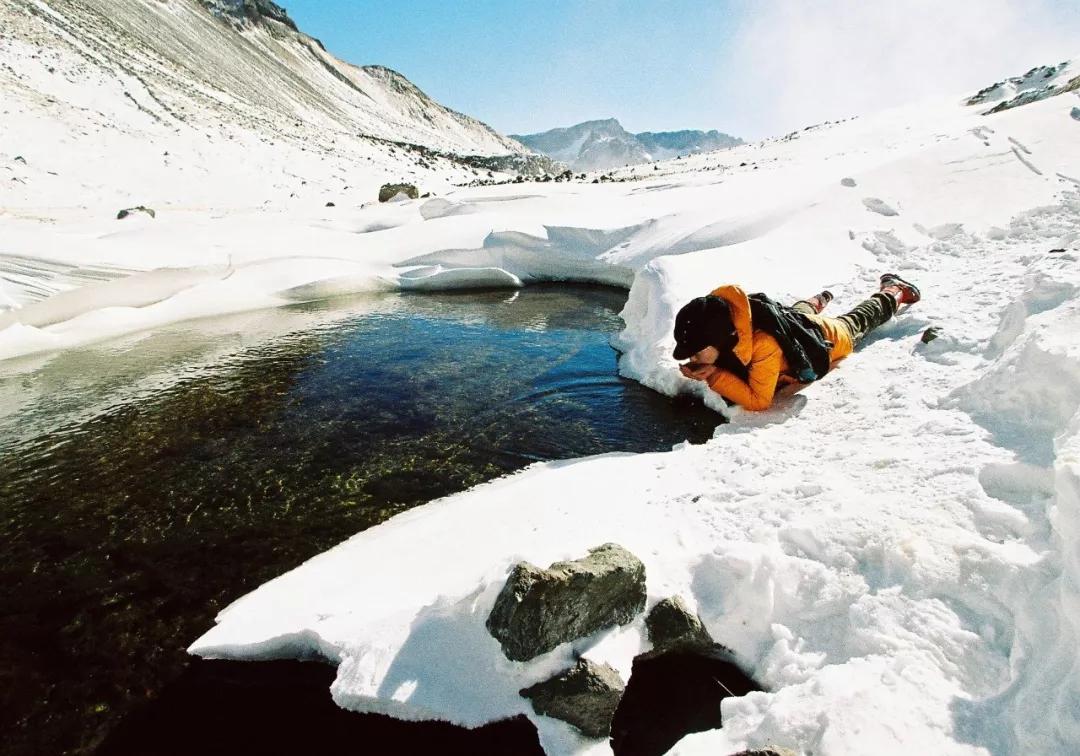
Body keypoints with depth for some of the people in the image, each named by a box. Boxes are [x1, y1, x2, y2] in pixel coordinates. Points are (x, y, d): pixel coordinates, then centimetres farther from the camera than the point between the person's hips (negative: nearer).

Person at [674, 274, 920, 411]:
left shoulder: (763, 343, -53)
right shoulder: (717, 320, -35)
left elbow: (759, 400, -45)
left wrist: (714, 376, -53)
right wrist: (697, 369, -36)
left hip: (828, 339, -3)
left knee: (857, 322, 31)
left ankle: (893, 291, 57)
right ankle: (817, 301, 69)